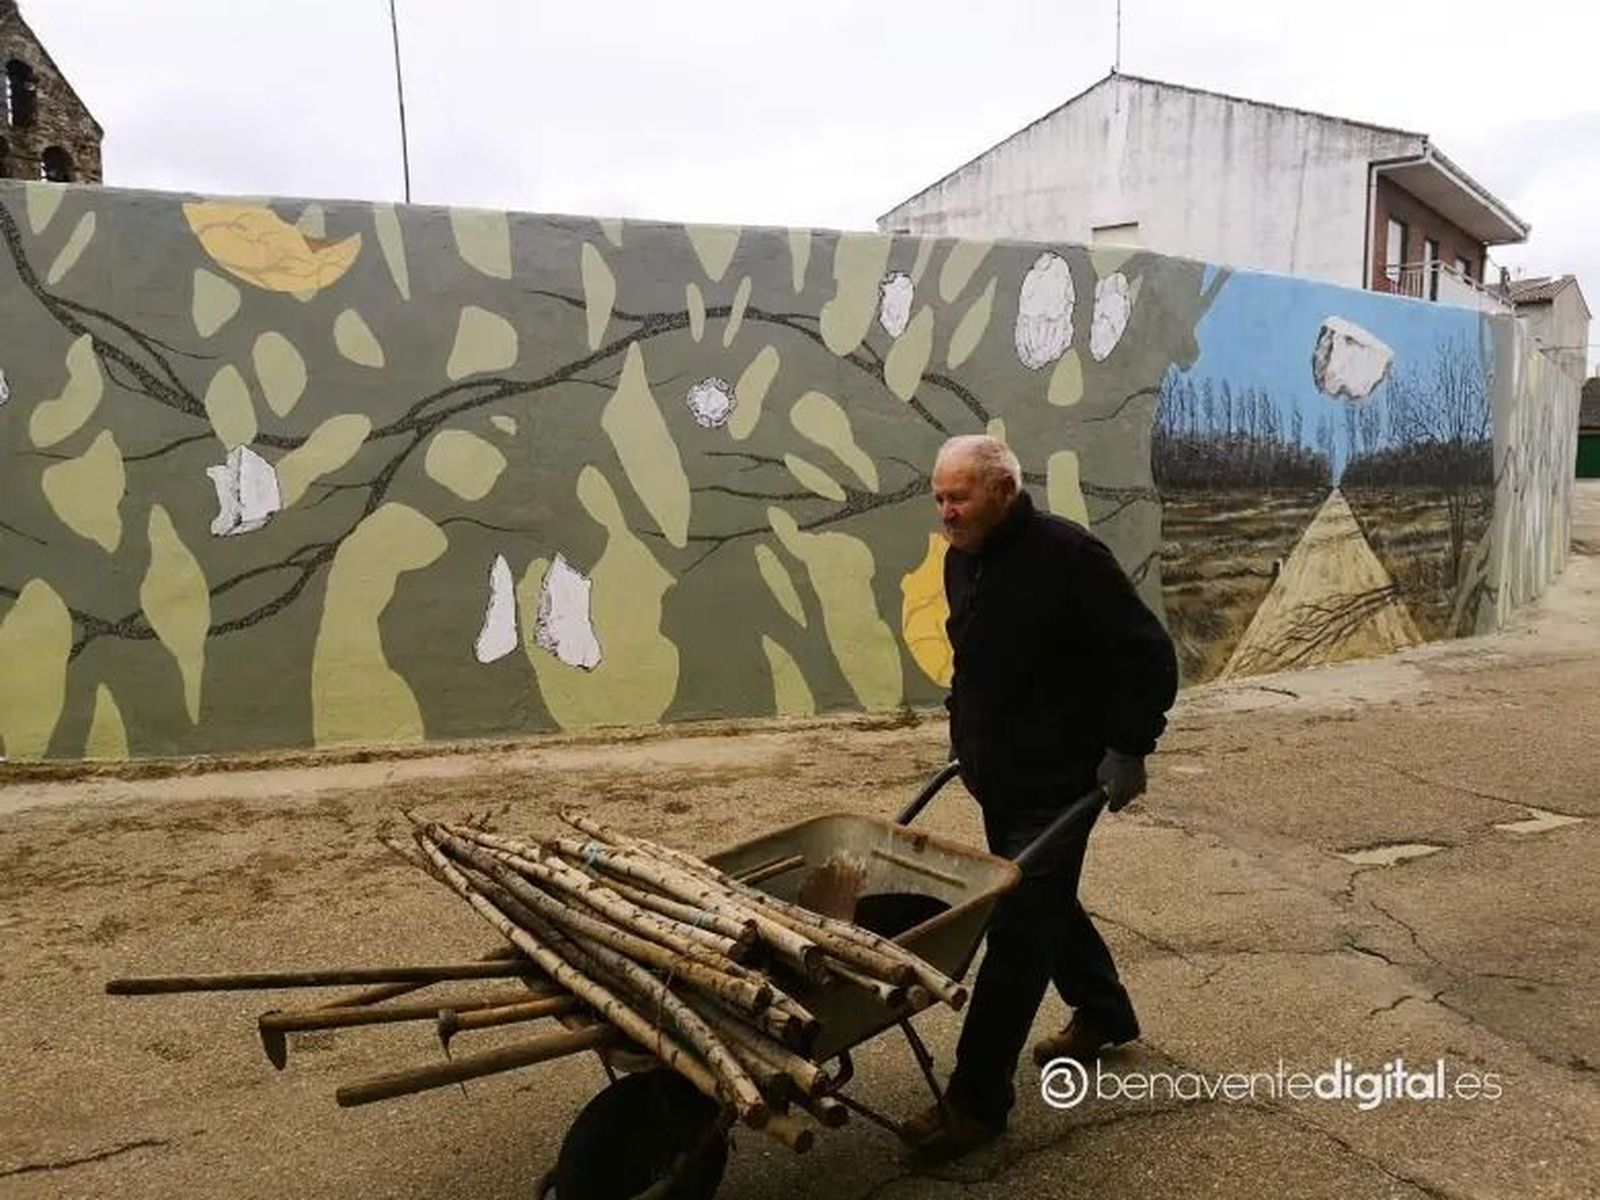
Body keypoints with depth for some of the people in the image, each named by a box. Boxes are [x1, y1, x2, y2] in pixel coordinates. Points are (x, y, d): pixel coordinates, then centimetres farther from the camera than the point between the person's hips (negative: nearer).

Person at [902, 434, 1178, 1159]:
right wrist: (964, 727, 15)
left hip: (1058, 780, -8)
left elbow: (1149, 657, -16)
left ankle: (978, 1099, 5)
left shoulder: (1067, 555, -20)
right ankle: (1104, 1013, 45)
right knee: (1045, 903, 21)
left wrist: (1128, 747, -15)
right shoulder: (961, 559, 5)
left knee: (1020, 924, -4)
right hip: (994, 773, 8)